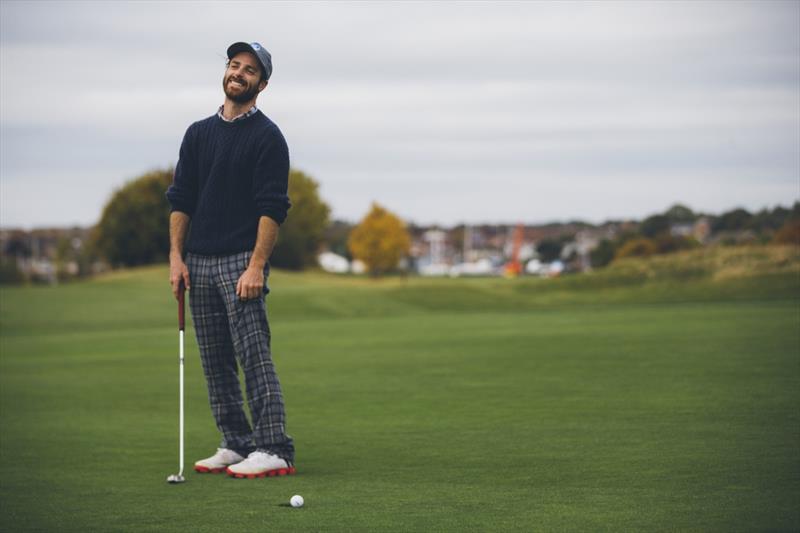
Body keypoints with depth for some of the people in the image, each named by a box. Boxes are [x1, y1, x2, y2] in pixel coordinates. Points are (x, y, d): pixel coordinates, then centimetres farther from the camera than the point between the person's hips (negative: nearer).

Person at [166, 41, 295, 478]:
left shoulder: (267, 137, -3)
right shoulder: (198, 134, 14)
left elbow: (272, 208, -10)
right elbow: (180, 199, 13)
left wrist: (256, 265, -18)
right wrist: (176, 256, 2)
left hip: (241, 262, -6)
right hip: (199, 262, 6)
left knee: (254, 356, -12)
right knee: (215, 362, 8)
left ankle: (274, 450, -13)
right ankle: (236, 444, 14)